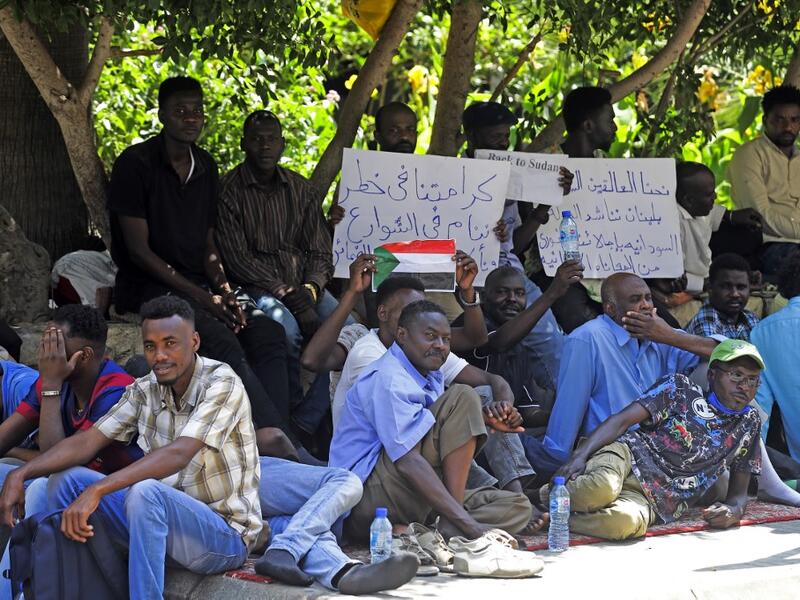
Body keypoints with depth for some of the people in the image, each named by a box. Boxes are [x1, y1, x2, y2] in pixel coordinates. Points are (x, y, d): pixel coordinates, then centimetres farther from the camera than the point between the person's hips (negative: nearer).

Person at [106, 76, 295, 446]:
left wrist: (225, 291, -4)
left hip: (198, 285, 7)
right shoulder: (136, 163, -7)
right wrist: (201, 297, -16)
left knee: (269, 333, -19)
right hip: (149, 287, -7)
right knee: (222, 340, -32)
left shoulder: (205, 167, 14)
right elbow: (138, 250, -11)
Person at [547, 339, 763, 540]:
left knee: (628, 522, -40)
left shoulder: (749, 423, 19)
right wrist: (580, 455, -16)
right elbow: (622, 420, 1)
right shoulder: (680, 388, 11)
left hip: (654, 502, 1)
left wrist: (733, 510, -5)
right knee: (604, 488, -43)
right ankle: (545, 496, -12)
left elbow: (739, 491, 23)